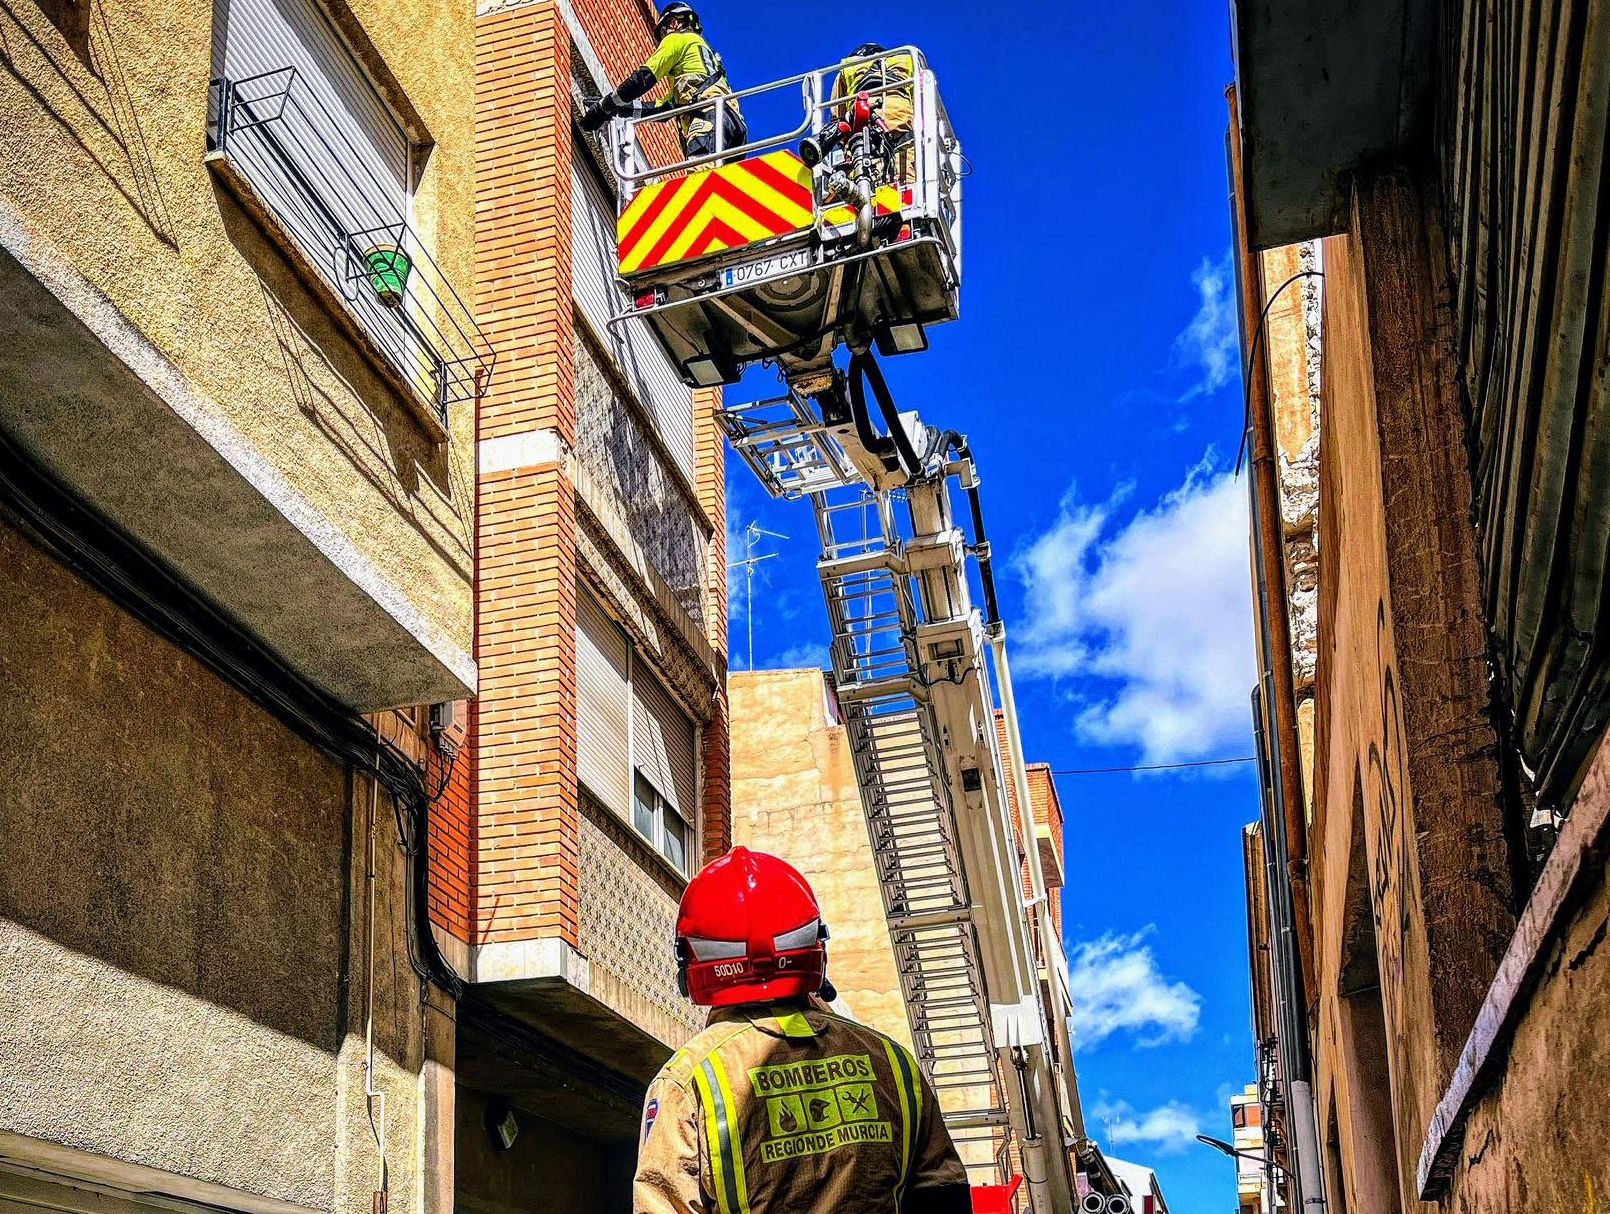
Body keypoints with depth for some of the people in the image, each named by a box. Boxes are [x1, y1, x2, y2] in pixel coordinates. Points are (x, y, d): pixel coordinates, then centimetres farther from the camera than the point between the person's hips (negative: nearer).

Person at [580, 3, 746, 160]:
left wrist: (603, 107, 12)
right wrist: (620, 110, 32)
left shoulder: (678, 39, 17)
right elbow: (663, 108, 36)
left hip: (708, 115, -7)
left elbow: (644, 78, 6)